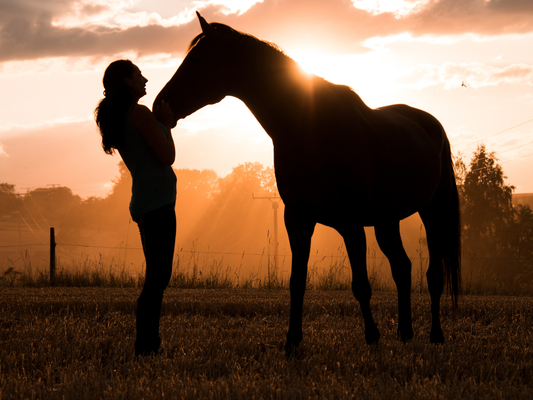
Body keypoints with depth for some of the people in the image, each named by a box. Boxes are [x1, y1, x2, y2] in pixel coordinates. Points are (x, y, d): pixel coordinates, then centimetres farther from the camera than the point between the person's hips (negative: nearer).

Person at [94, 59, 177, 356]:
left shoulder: (115, 118, 17)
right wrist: (166, 125, 3)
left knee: (156, 277, 14)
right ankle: (147, 344, -11)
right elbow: (168, 156, -10)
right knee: (158, 277, -10)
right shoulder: (141, 114, -11)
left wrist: (164, 124, 18)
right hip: (158, 202, -10)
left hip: (144, 204, 10)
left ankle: (148, 342, 15)